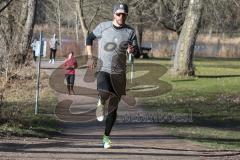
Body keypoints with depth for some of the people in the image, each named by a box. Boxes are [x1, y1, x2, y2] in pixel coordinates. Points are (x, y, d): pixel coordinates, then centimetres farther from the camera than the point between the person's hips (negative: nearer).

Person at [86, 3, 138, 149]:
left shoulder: (130, 31, 1)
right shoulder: (103, 27, -1)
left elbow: (136, 49, 0)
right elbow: (90, 38, 12)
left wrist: (132, 50, -24)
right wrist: (90, 56, 3)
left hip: (119, 72, 2)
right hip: (103, 69, -2)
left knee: (114, 106, 5)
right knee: (105, 92, -32)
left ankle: (106, 136, 18)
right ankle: (101, 103, 5)